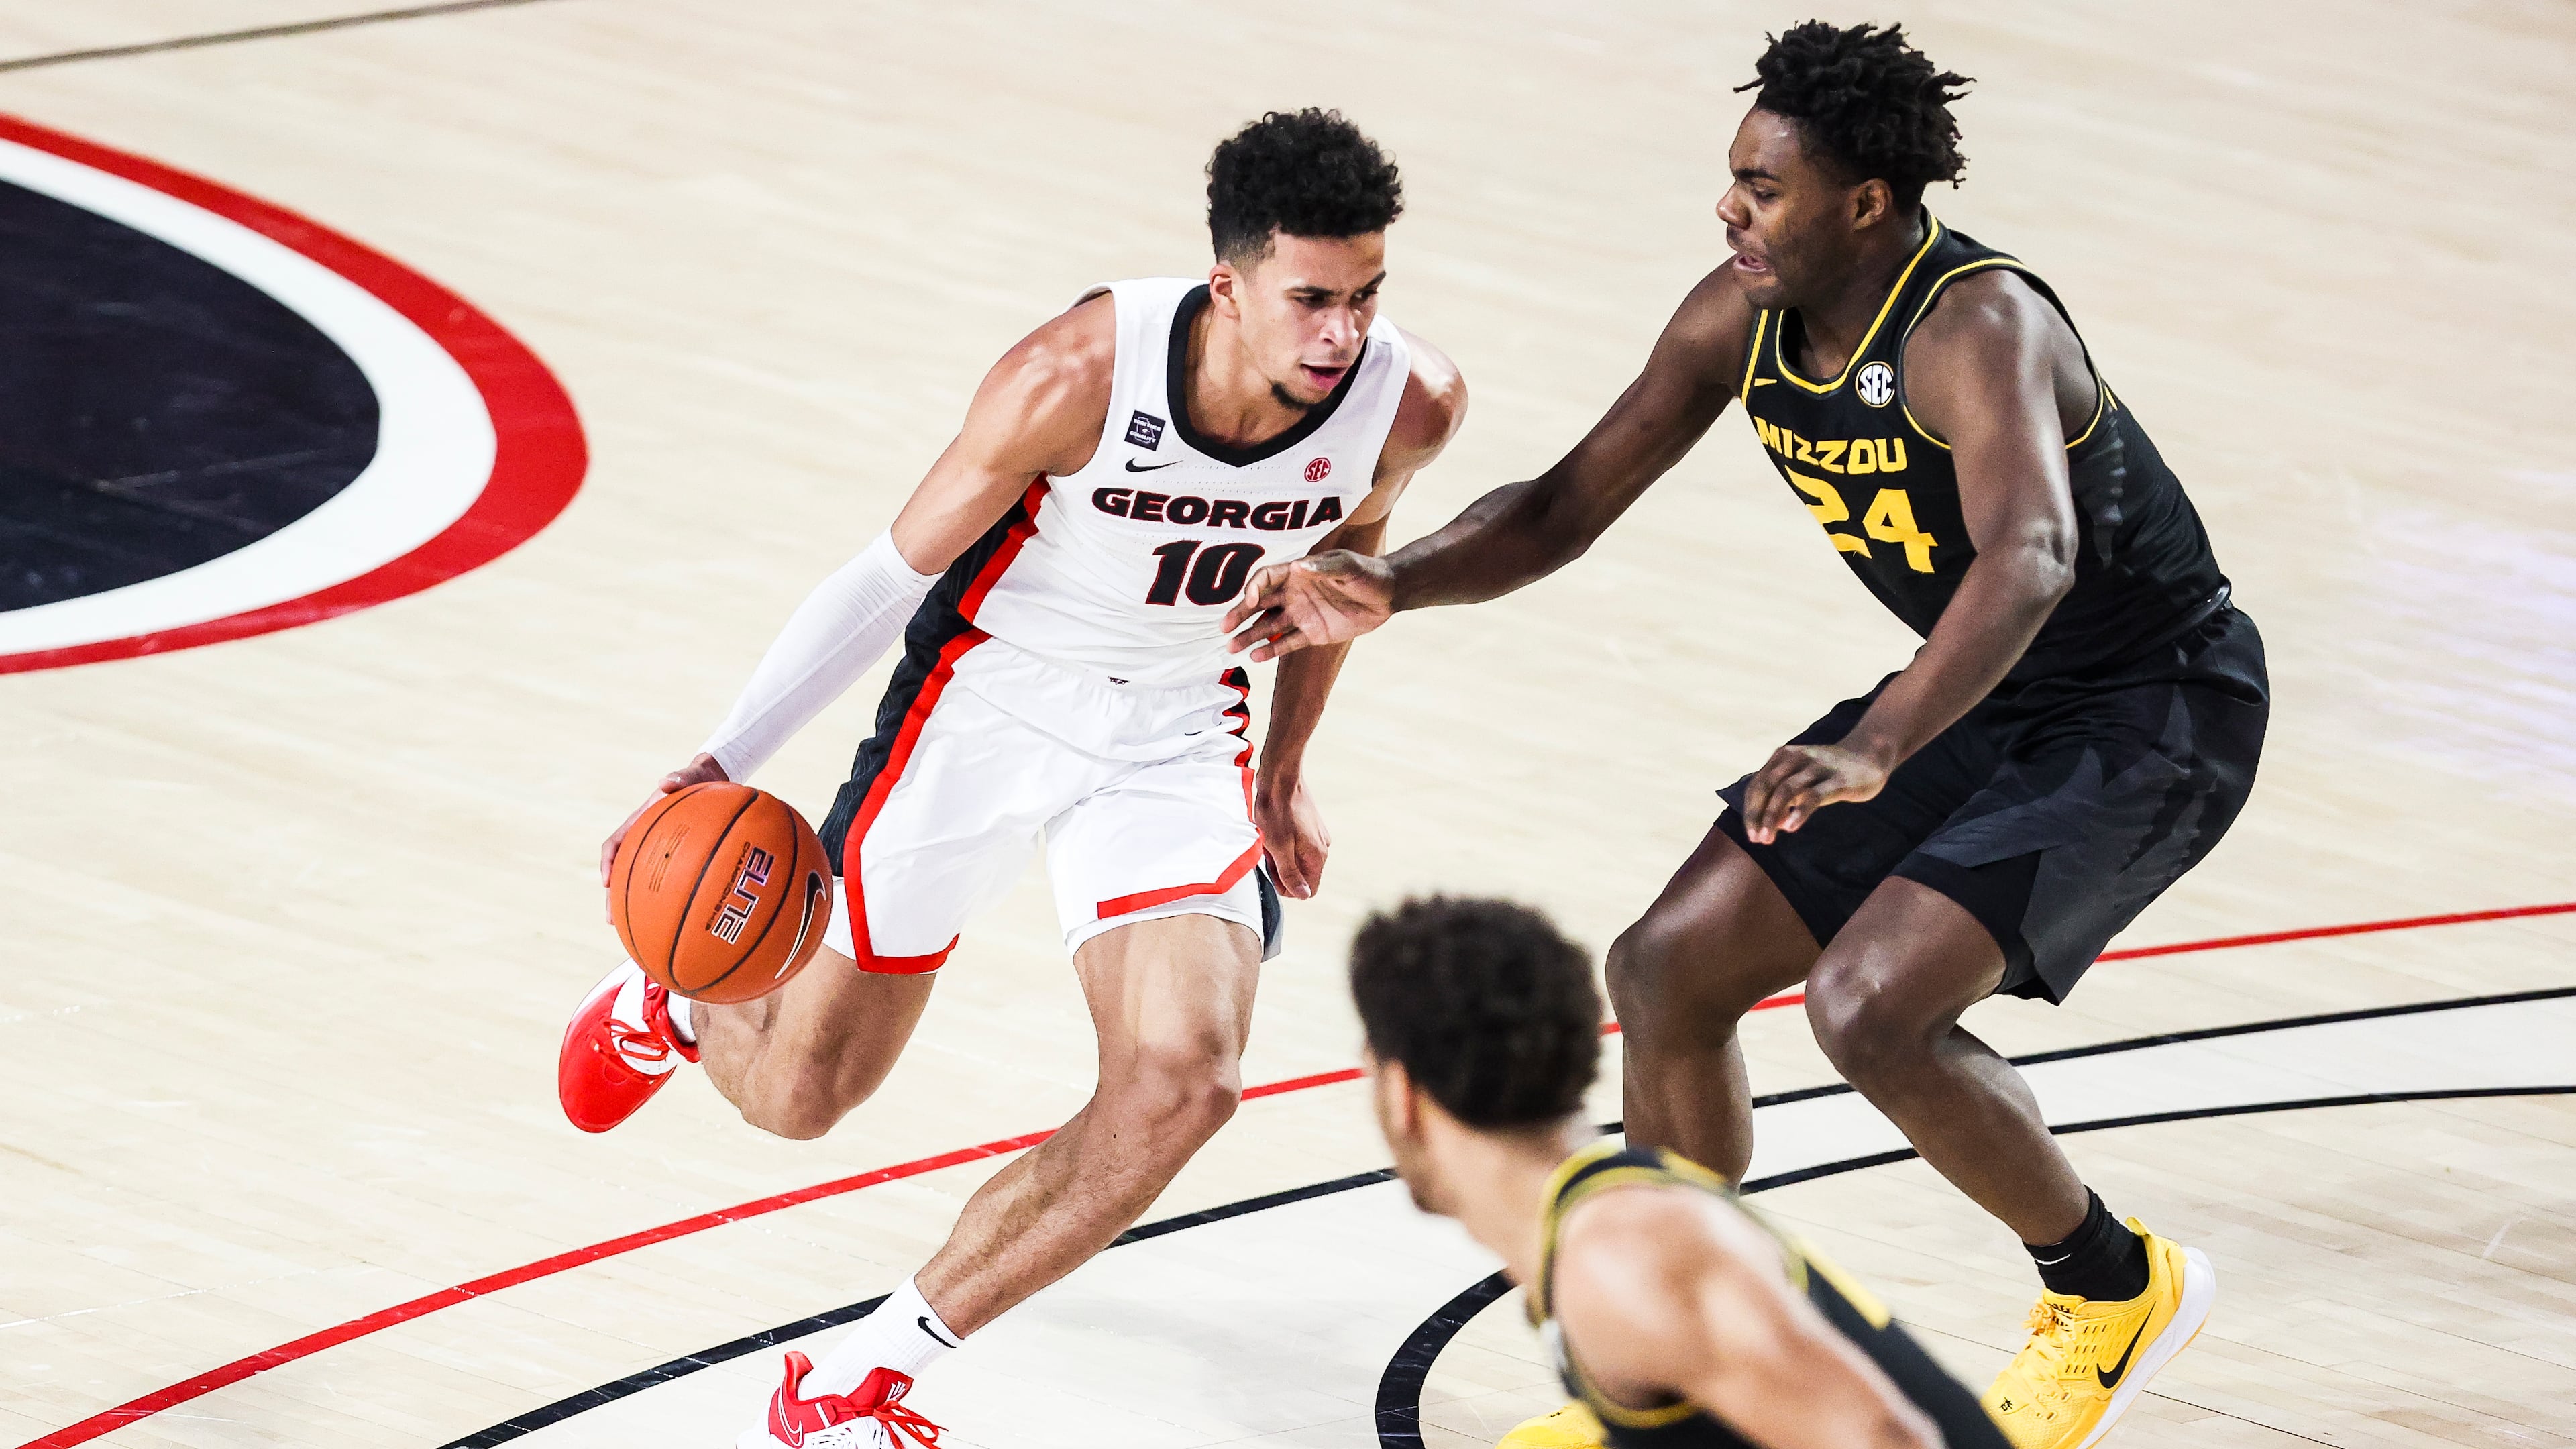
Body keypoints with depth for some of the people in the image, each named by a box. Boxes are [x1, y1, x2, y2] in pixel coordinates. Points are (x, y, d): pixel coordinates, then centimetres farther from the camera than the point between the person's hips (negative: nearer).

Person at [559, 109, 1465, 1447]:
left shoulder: (1408, 406, -19)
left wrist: (1284, 770, 16)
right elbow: (895, 570, -17)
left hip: (1176, 738, 2)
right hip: (987, 696, -2)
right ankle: (678, 997, 48)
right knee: (796, 1095, 7)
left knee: (1181, 1083, -22)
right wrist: (721, 762, -23)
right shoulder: (1078, 377, -29)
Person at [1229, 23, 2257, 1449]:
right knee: (1667, 969, 2)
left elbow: (2030, 558, -50)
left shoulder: (1976, 329, -32)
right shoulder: (1740, 319, -6)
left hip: (2151, 713, -9)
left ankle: (2113, 1290, -1)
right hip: (1983, 696, 9)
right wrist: (1389, 585, -18)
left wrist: (1872, 752, -64)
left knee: (1869, 1002, -26)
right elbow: (1568, 506, 1)